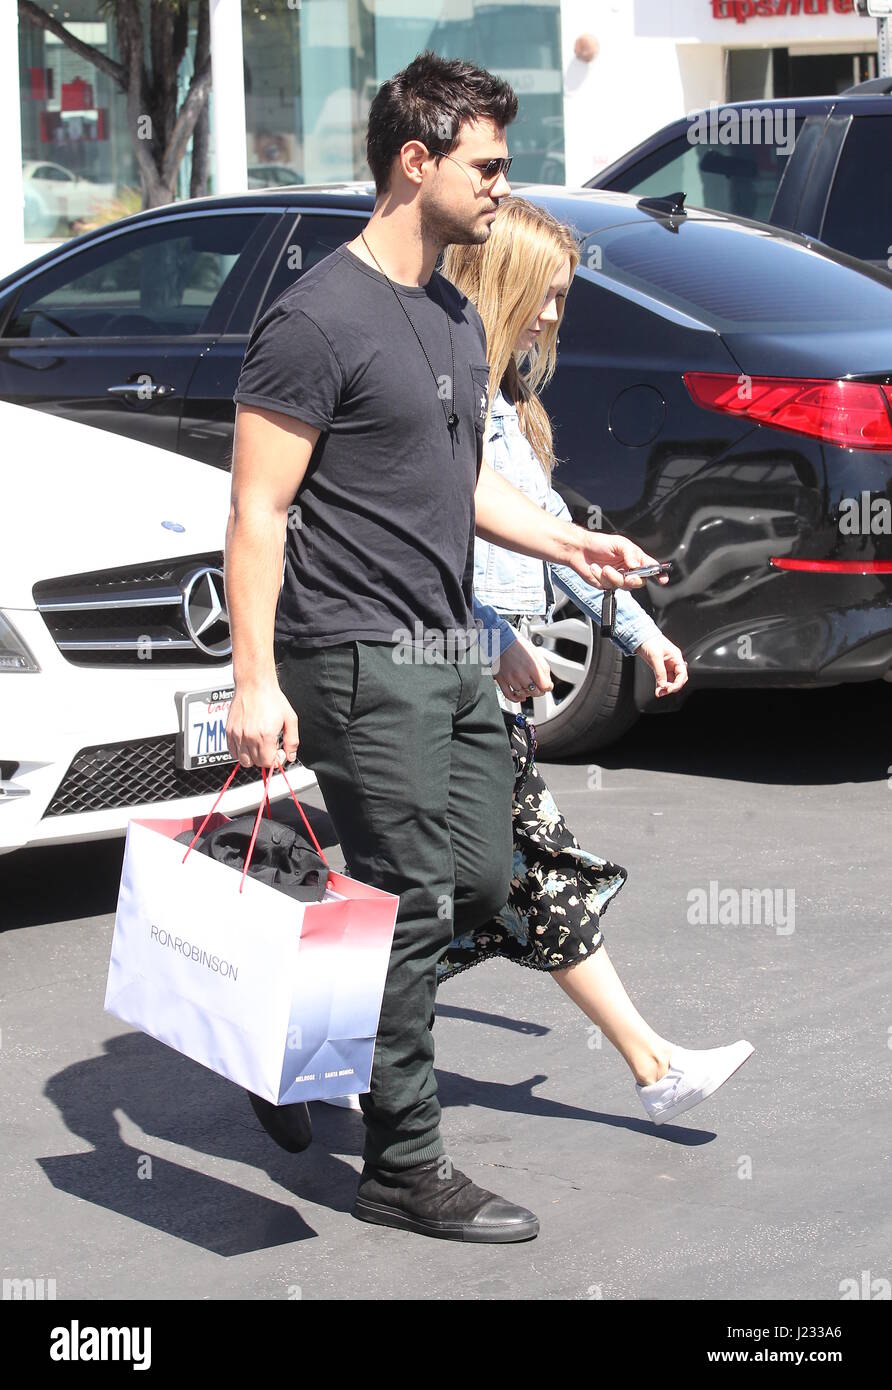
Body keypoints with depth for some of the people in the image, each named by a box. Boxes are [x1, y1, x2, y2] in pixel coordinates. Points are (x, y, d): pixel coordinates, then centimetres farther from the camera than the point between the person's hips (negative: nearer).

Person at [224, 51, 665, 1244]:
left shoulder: (458, 320, 15)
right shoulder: (321, 319, -14)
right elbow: (259, 510, -16)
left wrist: (566, 542, 13)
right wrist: (256, 682, -22)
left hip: (451, 653, 9)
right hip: (361, 660, -9)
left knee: (480, 884, 10)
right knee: (415, 908, -6)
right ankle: (406, 1169, 4)